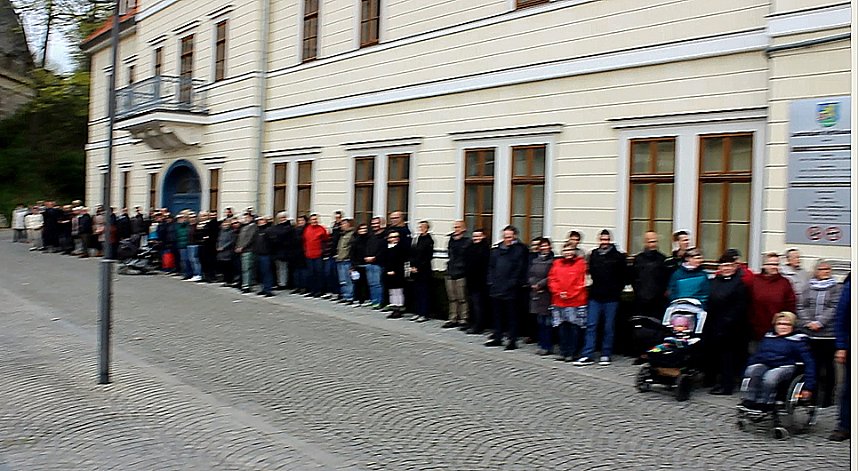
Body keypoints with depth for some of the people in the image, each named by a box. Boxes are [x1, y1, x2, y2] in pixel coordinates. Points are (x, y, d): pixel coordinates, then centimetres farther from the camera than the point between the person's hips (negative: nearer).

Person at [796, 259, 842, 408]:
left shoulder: (836, 288, 3)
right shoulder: (808, 287, 11)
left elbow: (834, 308, -6)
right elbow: (802, 306, 7)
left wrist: (820, 322, -14)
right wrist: (807, 322, -7)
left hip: (828, 333, -2)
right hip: (809, 333, 2)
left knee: (828, 366, 3)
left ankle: (827, 398, 12)